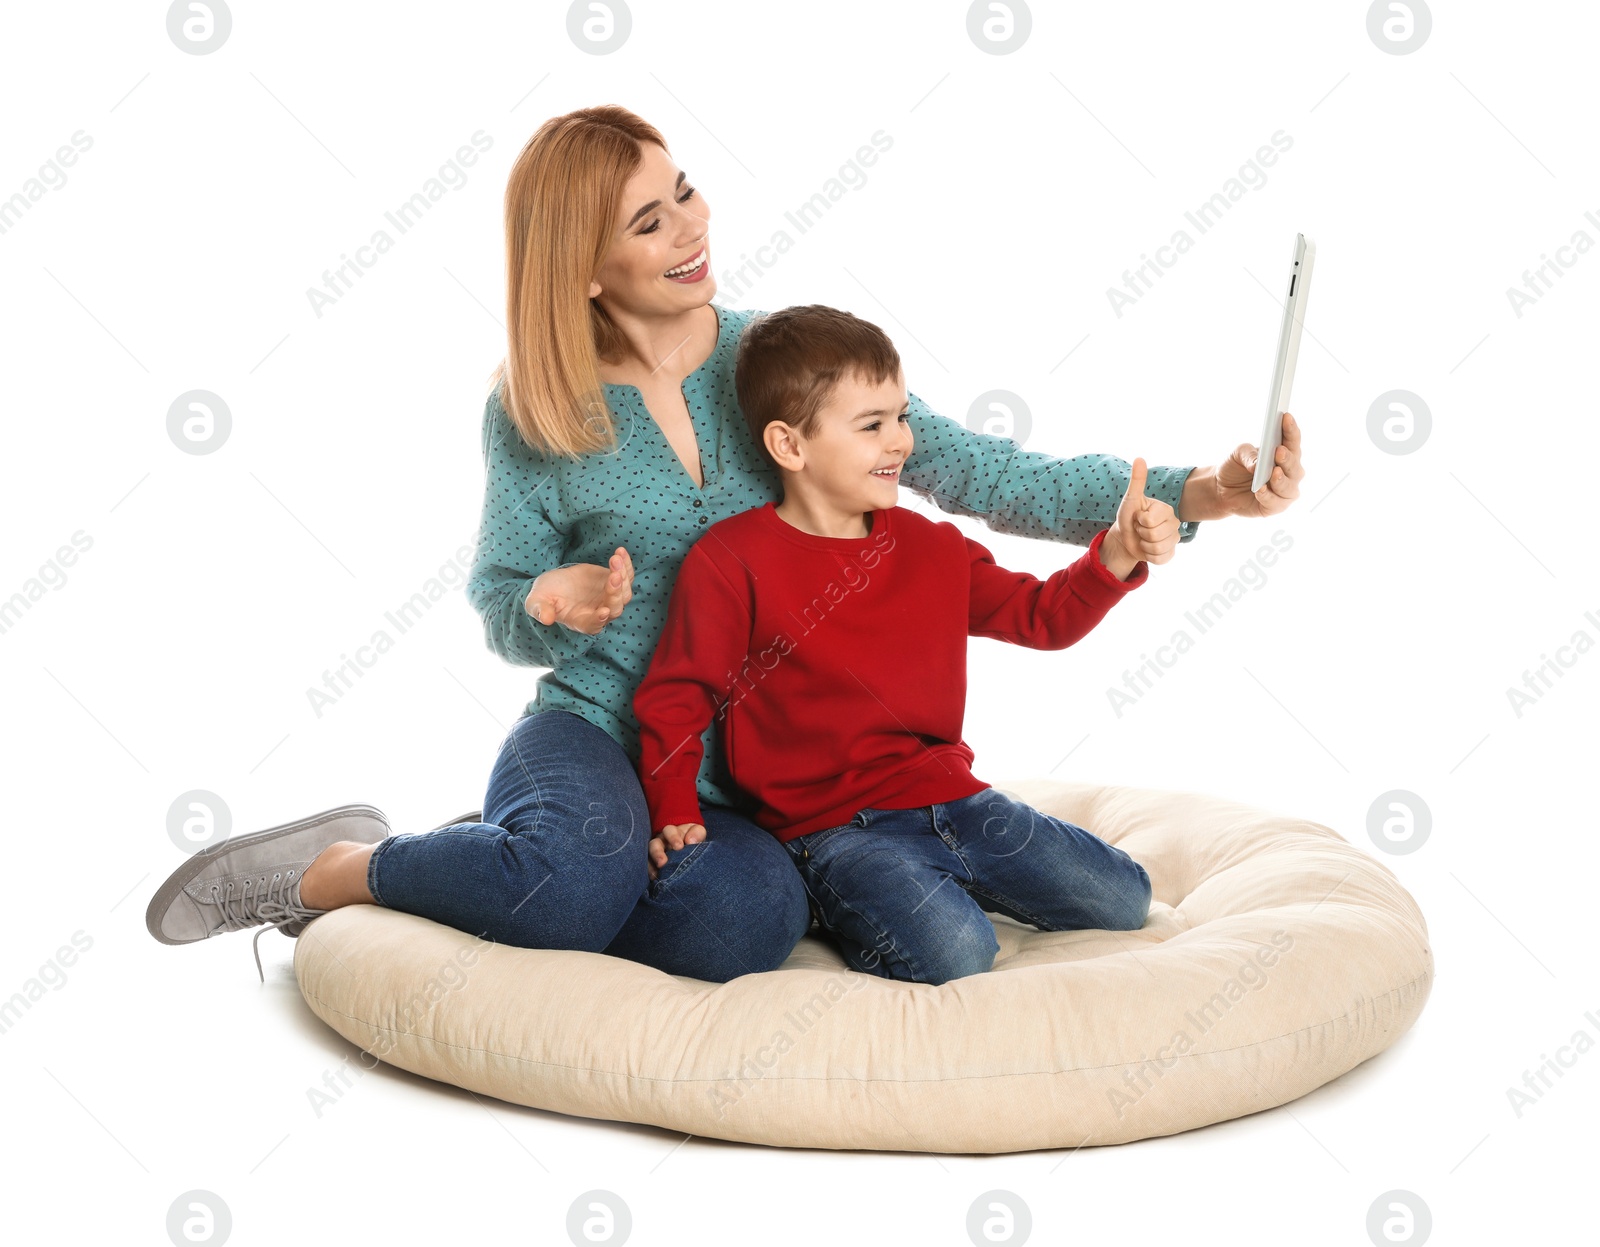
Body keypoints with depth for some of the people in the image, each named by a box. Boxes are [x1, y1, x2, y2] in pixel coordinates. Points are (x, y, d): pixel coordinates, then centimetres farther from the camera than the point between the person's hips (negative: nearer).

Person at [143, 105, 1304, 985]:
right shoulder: (531, 413, -2)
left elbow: (979, 472, -6)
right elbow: (500, 610, 8)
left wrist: (1193, 493, -17)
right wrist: (550, 604, -18)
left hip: (744, 772, 3)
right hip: (592, 732, -2)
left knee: (749, 924, -31)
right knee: (586, 869, -37)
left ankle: (506, 862, -2)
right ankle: (325, 870, -8)